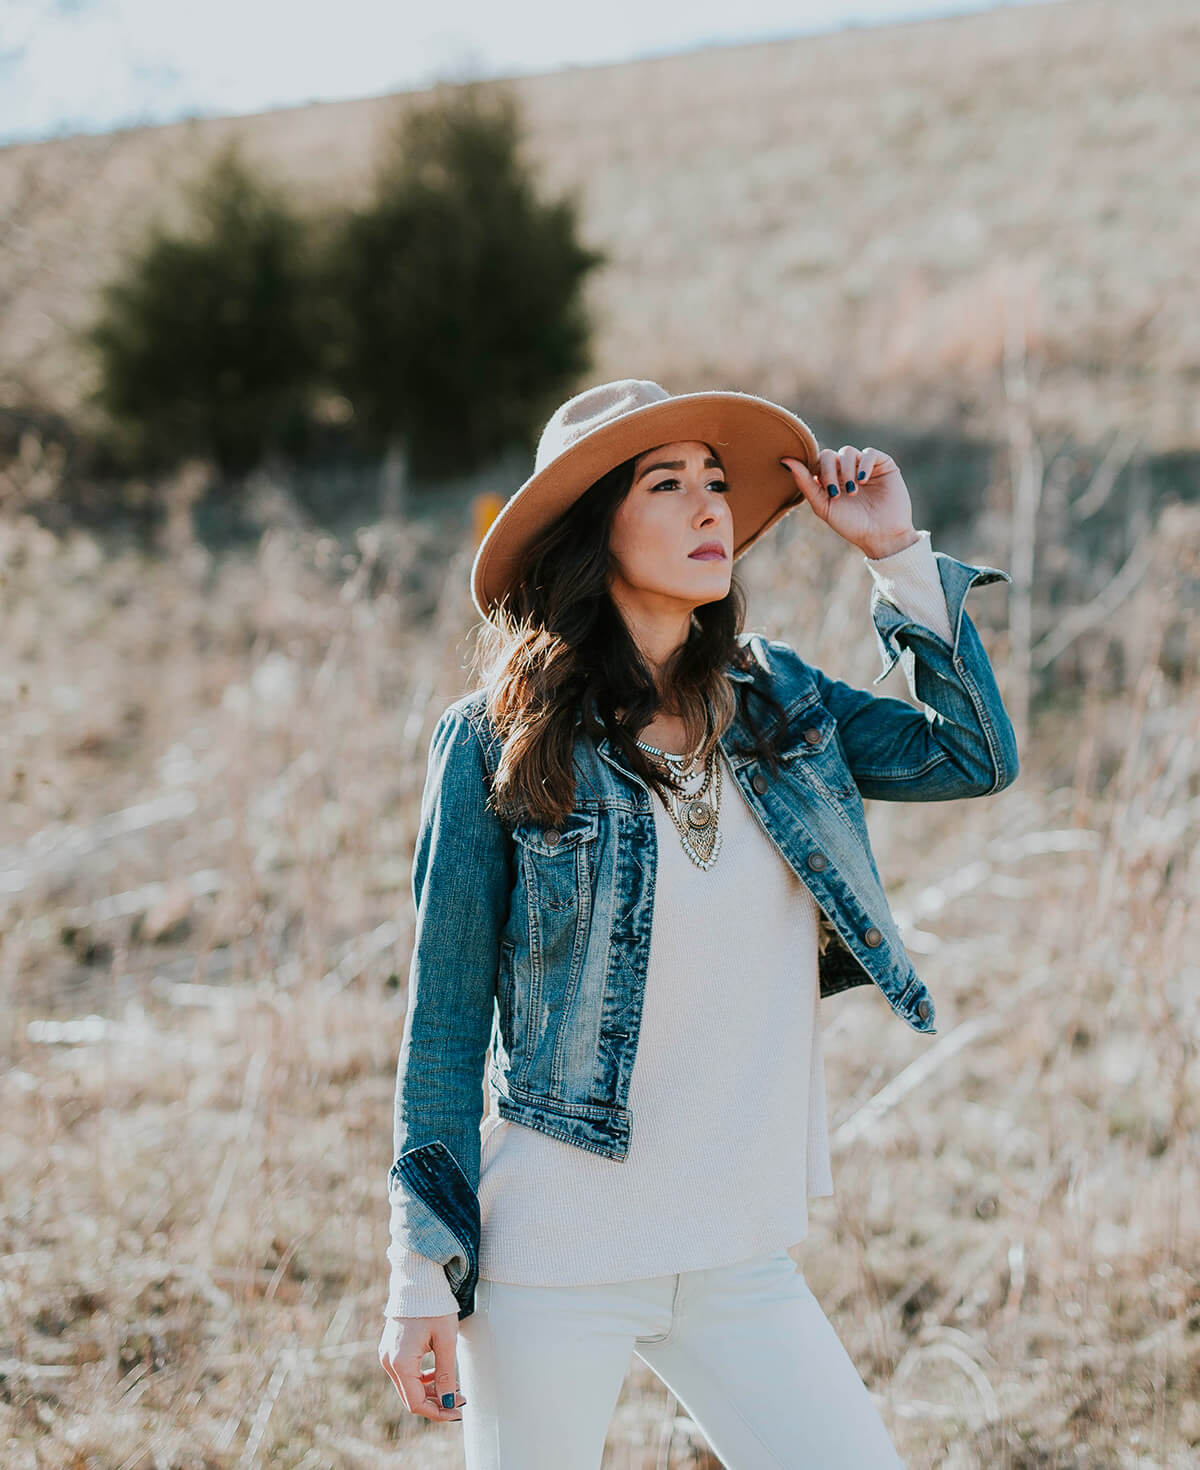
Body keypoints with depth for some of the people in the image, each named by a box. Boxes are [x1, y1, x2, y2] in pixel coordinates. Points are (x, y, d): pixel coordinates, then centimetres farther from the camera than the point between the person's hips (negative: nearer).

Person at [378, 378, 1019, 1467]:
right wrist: (426, 1271, -5)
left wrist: (898, 554, -1)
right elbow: (445, 1018, -4)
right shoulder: (498, 741, -7)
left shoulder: (777, 703, 6)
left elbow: (976, 755, 3)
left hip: (740, 1259, 4)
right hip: (548, 1266, -4)